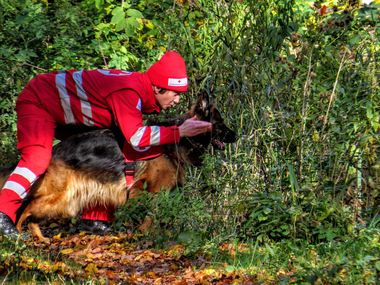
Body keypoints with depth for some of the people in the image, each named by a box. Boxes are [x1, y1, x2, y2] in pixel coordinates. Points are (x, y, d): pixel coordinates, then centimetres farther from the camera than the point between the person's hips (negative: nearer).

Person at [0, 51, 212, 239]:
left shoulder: (142, 89, -3)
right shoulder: (129, 91, -33)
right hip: (39, 100, -10)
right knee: (38, 158, -27)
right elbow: (137, 138, -37)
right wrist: (180, 132, -32)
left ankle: (94, 219, 12)